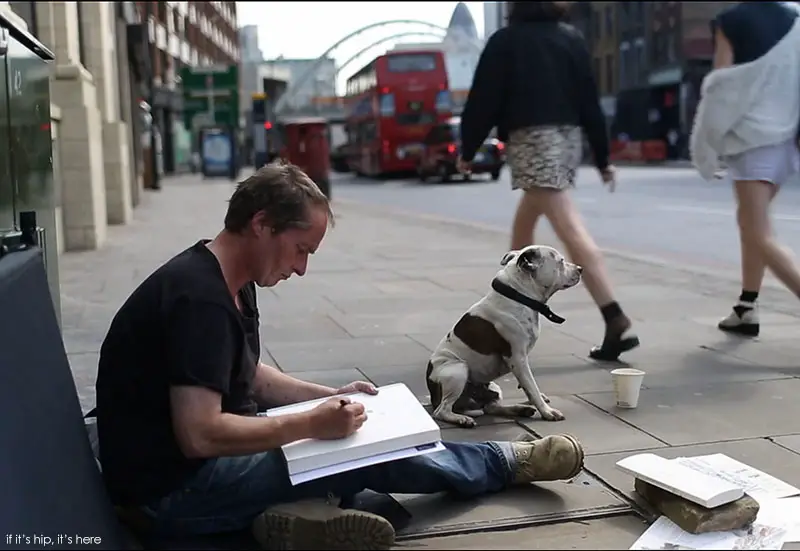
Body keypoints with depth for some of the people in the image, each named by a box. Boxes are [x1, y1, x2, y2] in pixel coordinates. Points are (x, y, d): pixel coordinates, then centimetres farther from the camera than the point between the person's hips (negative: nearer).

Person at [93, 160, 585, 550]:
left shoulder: (230, 282, 6)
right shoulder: (201, 298, -27)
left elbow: (248, 376, 16)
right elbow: (199, 436, -31)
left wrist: (330, 398, 4)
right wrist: (313, 424, -23)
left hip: (205, 457, 10)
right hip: (173, 486, -10)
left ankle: (299, 506, -16)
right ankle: (508, 463, 10)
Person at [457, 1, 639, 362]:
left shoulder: (505, 40, -1)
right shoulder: (572, 38, 12)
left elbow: (484, 99, -2)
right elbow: (590, 100, 11)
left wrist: (468, 150, 8)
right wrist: (603, 158, 13)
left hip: (531, 140, -7)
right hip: (569, 138, 7)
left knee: (572, 232, -15)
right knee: (523, 224, 22)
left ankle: (617, 323, -24)